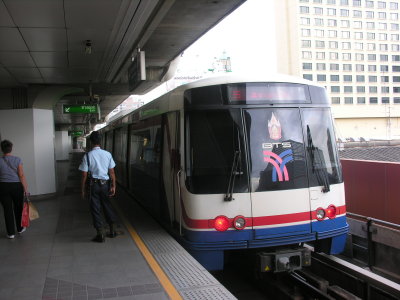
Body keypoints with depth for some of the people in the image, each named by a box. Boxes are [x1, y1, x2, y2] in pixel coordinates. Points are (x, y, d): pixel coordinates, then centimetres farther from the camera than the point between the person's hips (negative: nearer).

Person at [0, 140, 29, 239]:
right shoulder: (17, 160, -9)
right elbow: (21, 175, -11)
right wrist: (25, 188, -6)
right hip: (16, 186, 0)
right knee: (18, 208, 17)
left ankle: (11, 233, 12)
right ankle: (20, 228, 31)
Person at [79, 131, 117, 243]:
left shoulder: (87, 156, -12)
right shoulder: (108, 154, -4)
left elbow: (84, 175, -10)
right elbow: (112, 172, -2)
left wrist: (82, 190, -2)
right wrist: (113, 186, 5)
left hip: (93, 184, -3)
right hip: (105, 184, 3)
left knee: (95, 208, 6)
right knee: (107, 206, 17)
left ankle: (100, 234, 11)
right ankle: (112, 231, 26)